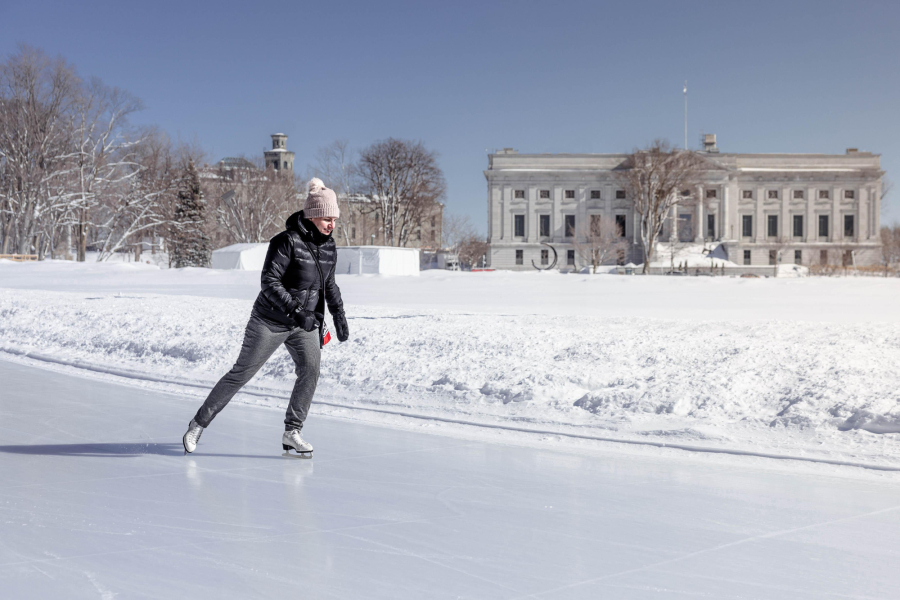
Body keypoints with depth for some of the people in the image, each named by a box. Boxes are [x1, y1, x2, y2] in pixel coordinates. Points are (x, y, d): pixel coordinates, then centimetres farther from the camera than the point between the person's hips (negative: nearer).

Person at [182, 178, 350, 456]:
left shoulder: (329, 247, 2)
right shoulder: (287, 241, -20)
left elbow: (329, 284, 17)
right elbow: (269, 282, -25)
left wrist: (339, 315, 10)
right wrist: (296, 310, -33)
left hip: (306, 322, 6)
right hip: (271, 321, -6)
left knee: (311, 368, -15)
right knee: (241, 373, 1)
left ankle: (292, 432, -3)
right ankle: (198, 424, 16)